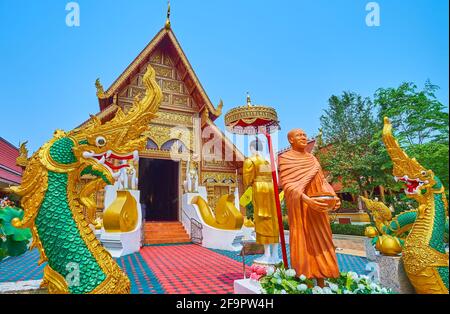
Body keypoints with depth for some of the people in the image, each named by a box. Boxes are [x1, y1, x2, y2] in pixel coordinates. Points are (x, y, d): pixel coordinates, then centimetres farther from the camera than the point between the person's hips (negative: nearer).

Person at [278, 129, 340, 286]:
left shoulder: (312, 158, 16)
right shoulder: (285, 158, -4)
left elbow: (322, 181, 12)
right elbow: (288, 185, -16)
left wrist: (333, 196, -6)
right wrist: (306, 199, -30)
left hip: (317, 207, 6)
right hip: (300, 207, -6)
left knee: (320, 243, 8)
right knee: (304, 245, -4)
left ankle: (321, 285, 18)